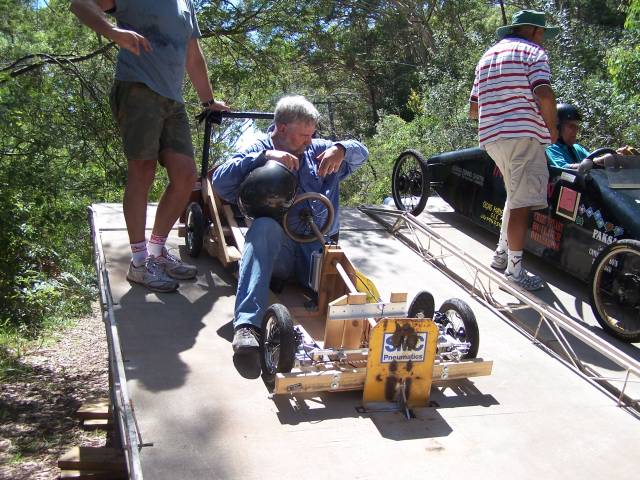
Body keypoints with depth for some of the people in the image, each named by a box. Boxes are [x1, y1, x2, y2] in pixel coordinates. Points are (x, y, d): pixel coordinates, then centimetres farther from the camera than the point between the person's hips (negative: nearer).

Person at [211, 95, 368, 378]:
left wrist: (341, 149, 5)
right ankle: (247, 326, -50)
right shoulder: (258, 151, 15)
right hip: (277, 248, -4)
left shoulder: (317, 150, 26)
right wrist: (265, 156, -10)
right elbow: (220, 181, -1)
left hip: (318, 248, 4)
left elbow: (361, 153, 29)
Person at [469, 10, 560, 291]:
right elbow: (544, 95, -16)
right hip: (523, 134, -8)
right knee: (521, 204, -6)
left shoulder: (487, 56, 24)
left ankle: (502, 254, 26)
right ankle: (515, 269, -5)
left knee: (515, 196, 23)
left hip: (490, 136, 8)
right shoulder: (532, 52, 1)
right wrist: (552, 129, -3)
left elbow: (473, 109, 22)